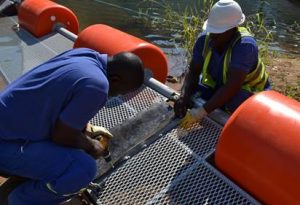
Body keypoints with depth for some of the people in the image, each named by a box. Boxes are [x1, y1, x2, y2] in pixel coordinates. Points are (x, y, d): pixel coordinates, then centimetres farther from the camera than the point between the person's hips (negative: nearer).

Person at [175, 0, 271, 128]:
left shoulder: (245, 45, -33)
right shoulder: (205, 39, -17)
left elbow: (232, 87, -40)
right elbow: (193, 73, -15)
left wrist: (202, 112, -45)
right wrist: (184, 96, -33)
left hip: (250, 92, -5)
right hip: (217, 86, 5)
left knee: (233, 104, -36)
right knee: (190, 92, -17)